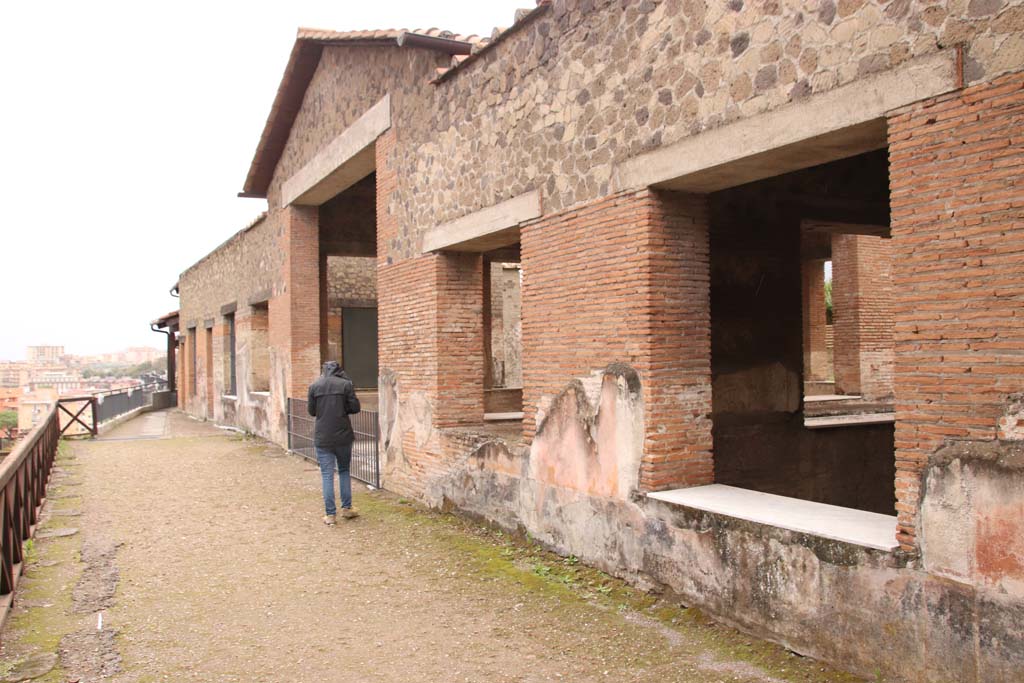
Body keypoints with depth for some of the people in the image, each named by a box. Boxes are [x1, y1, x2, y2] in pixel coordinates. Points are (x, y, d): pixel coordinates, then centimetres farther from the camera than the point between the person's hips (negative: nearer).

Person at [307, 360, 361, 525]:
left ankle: (330, 514, 6)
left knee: (327, 475, 5)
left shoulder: (314, 386, -1)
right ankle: (346, 508, 20)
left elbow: (311, 411, 5)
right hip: (343, 436, 0)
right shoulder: (346, 384, -5)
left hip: (322, 438, 0)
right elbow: (355, 407, -6)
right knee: (344, 471, 17)